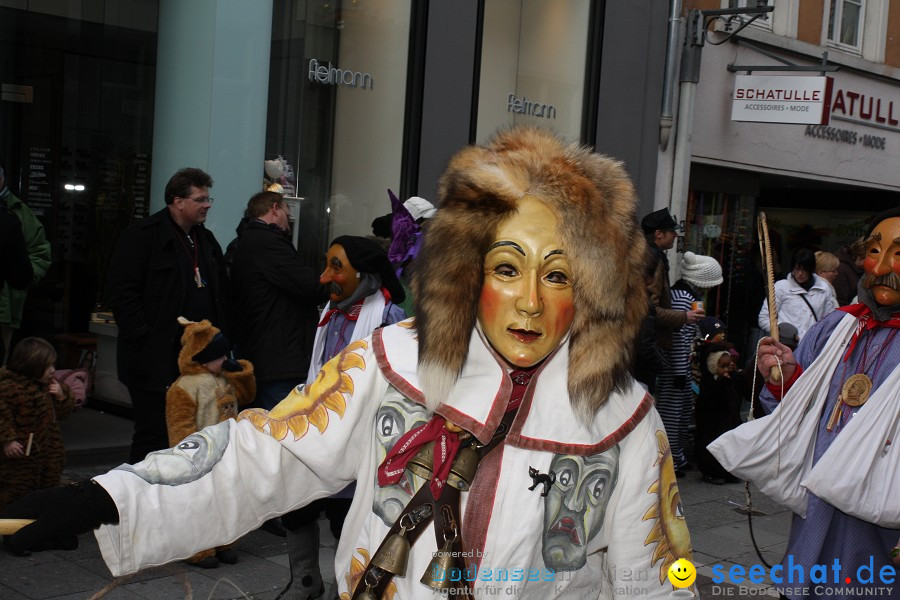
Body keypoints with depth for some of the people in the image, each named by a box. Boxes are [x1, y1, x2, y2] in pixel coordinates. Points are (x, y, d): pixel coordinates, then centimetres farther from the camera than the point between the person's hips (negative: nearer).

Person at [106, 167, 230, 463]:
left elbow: (220, 293, 22)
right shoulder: (141, 236, -6)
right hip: (157, 360, -7)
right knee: (153, 437, -3)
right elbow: (121, 293, -12)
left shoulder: (206, 240, 18)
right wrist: (144, 339, -16)